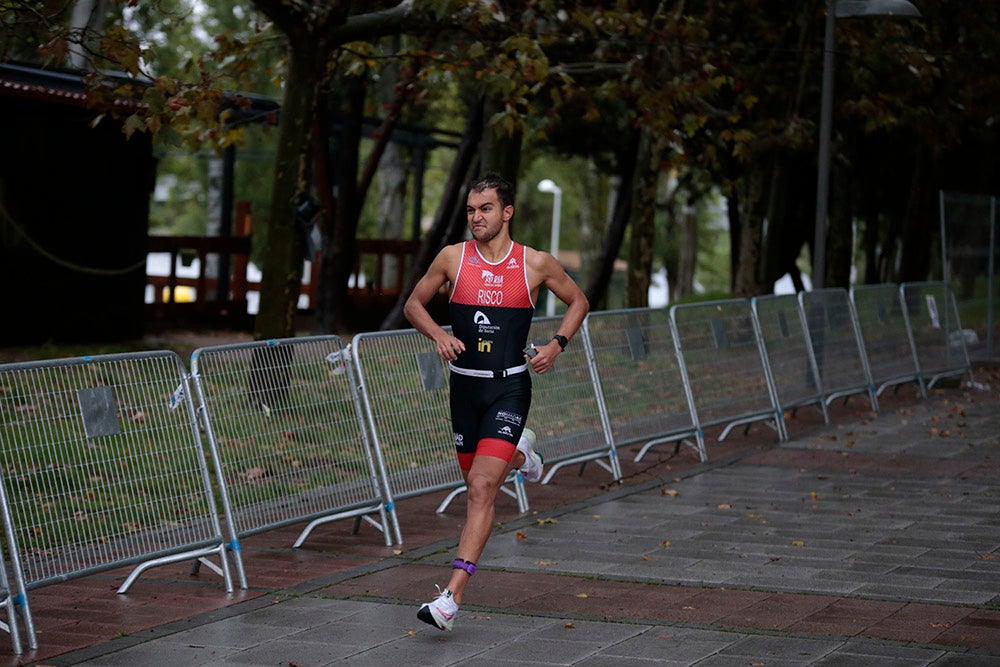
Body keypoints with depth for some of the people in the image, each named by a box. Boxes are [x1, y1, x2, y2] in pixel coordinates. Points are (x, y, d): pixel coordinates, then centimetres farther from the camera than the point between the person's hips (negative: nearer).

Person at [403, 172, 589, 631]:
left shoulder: (536, 264, -3)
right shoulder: (453, 258, -1)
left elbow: (578, 302, 13)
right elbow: (413, 305, 11)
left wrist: (557, 345, -3)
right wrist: (439, 335, -8)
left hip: (510, 387, -3)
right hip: (465, 384, 4)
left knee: (482, 487, -16)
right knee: (477, 483, 17)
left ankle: (451, 598, -19)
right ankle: (519, 453, 54)